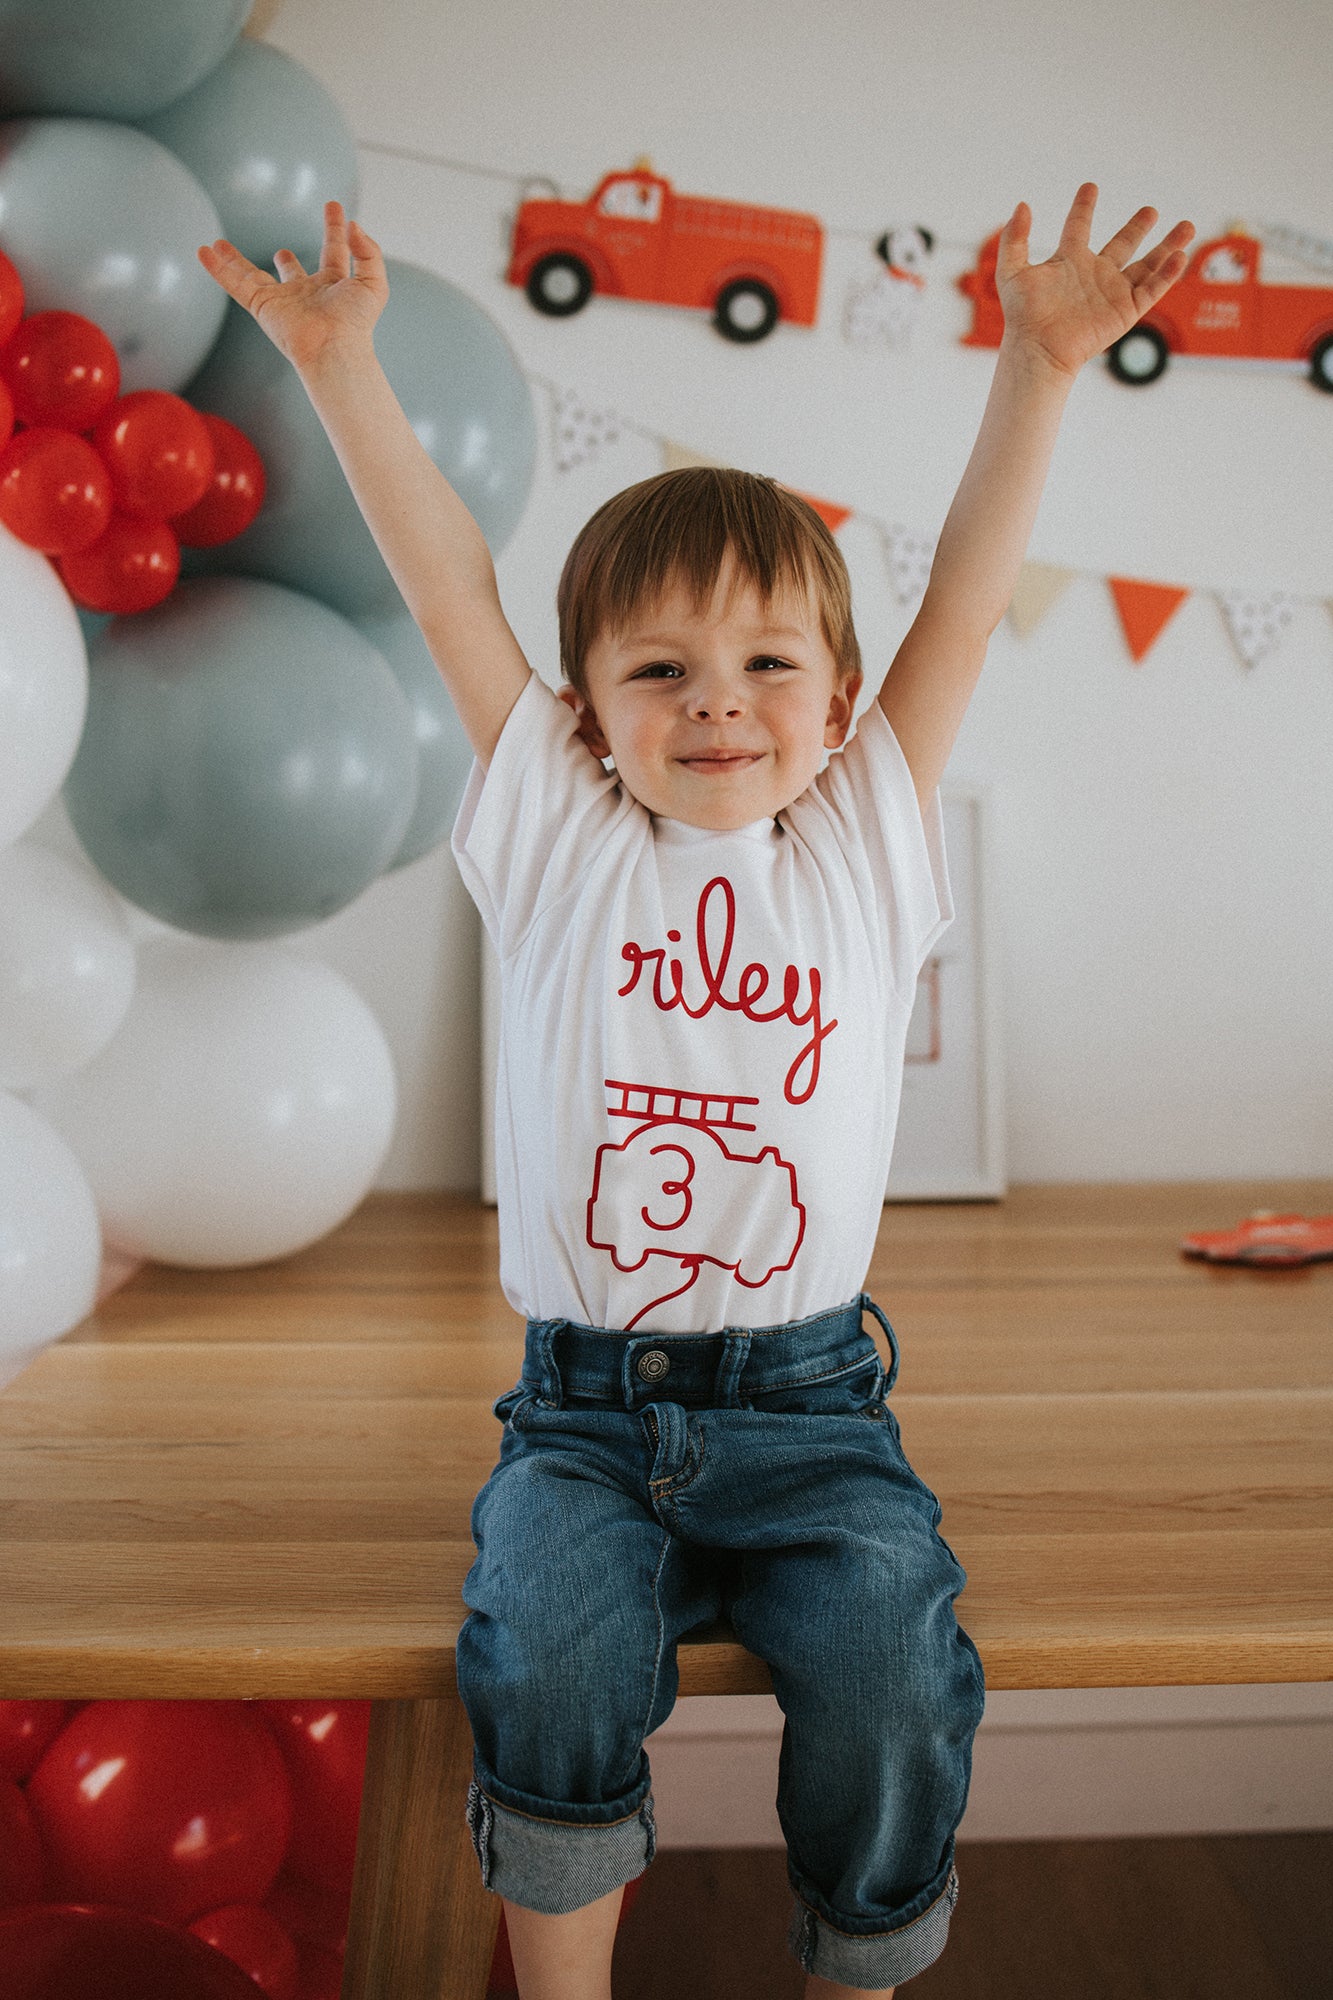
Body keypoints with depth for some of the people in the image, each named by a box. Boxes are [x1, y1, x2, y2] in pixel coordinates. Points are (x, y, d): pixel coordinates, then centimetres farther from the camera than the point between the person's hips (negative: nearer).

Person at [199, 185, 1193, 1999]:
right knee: (553, 1664, -23)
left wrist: (1038, 366, 0)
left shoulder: (871, 844, 5)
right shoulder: (555, 842, 3)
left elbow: (967, 591, 3)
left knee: (894, 1687, -18)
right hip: (584, 1406, 0)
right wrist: (340, 365, 2)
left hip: (808, 1406, 1)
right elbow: (451, 586, 2)